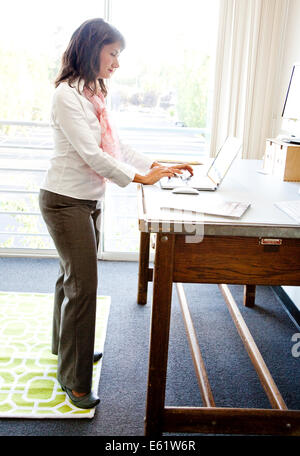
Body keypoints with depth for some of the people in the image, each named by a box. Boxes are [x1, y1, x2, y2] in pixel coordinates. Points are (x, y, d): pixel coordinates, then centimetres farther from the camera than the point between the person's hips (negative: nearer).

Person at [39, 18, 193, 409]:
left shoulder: (94, 94, 11)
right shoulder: (67, 94, -17)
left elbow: (115, 146, 11)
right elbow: (91, 154, -22)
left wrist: (157, 166, 4)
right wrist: (140, 178, -18)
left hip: (88, 201, 9)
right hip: (66, 202, -9)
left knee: (72, 277, 20)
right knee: (83, 286, -4)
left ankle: (65, 345, 40)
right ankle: (73, 379, 11)